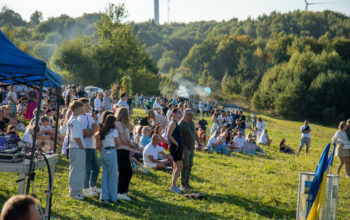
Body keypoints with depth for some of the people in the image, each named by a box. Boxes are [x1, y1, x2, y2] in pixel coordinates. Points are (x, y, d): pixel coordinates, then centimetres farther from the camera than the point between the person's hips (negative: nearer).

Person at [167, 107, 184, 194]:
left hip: (178, 147, 10)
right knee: (179, 166, -12)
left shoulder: (177, 123, 17)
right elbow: (169, 135, -20)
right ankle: (173, 186, -8)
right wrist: (176, 143, -16)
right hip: (175, 147, -10)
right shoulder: (173, 123, -12)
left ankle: (173, 186, 17)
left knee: (176, 167, 12)